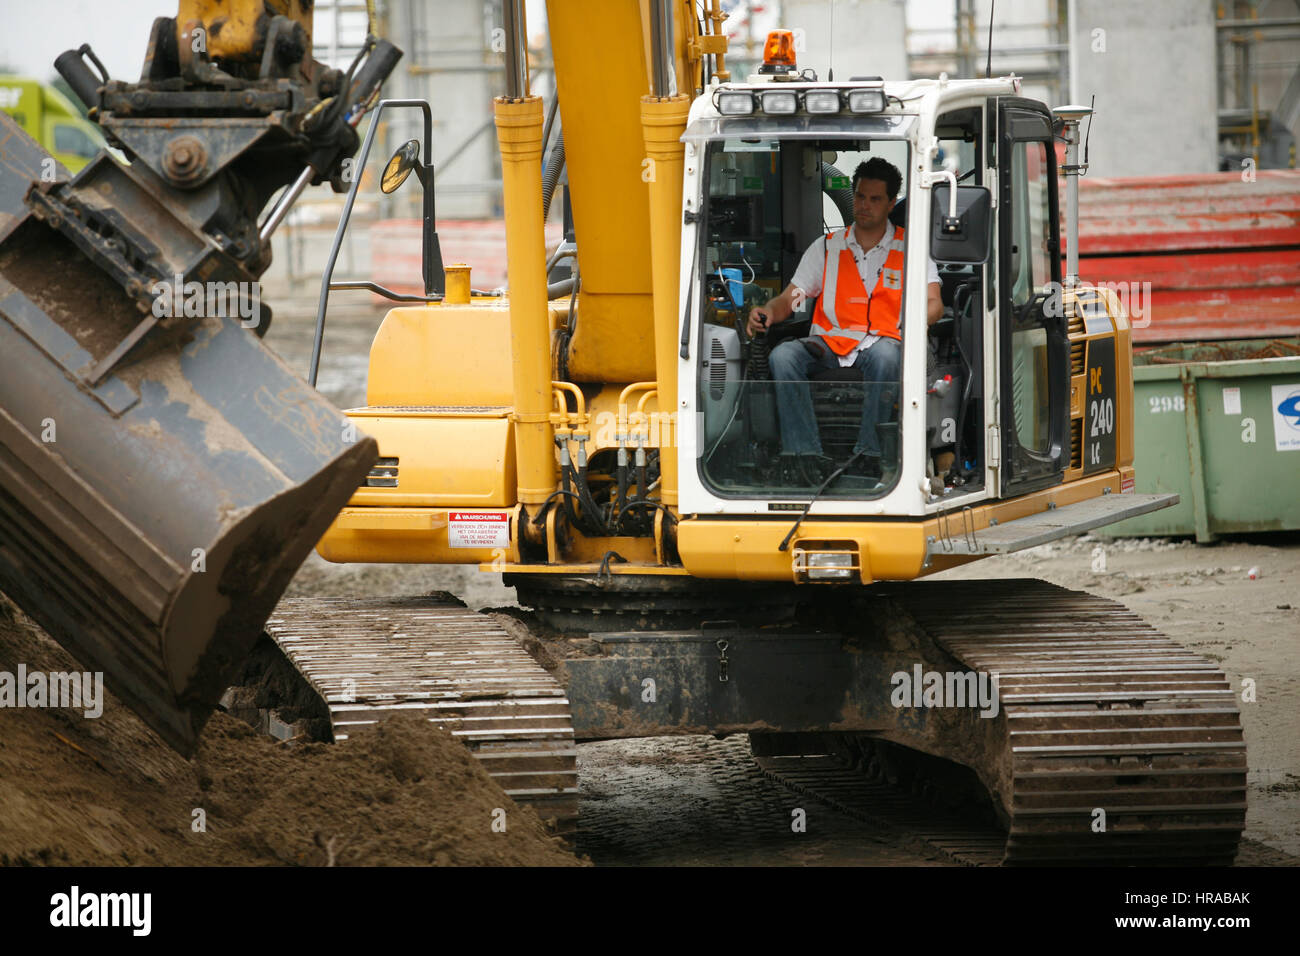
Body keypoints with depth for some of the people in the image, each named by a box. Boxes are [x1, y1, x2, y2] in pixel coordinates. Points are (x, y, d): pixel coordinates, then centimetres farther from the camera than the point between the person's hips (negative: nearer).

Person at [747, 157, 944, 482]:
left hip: (880, 341, -3)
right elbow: (790, 299, 13)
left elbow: (933, 305, 2)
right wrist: (767, 312, -11)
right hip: (827, 342, 3)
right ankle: (806, 456, -36)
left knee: (886, 354, -40)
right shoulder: (827, 247, 17)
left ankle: (867, 453, -36)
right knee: (782, 356, -30)